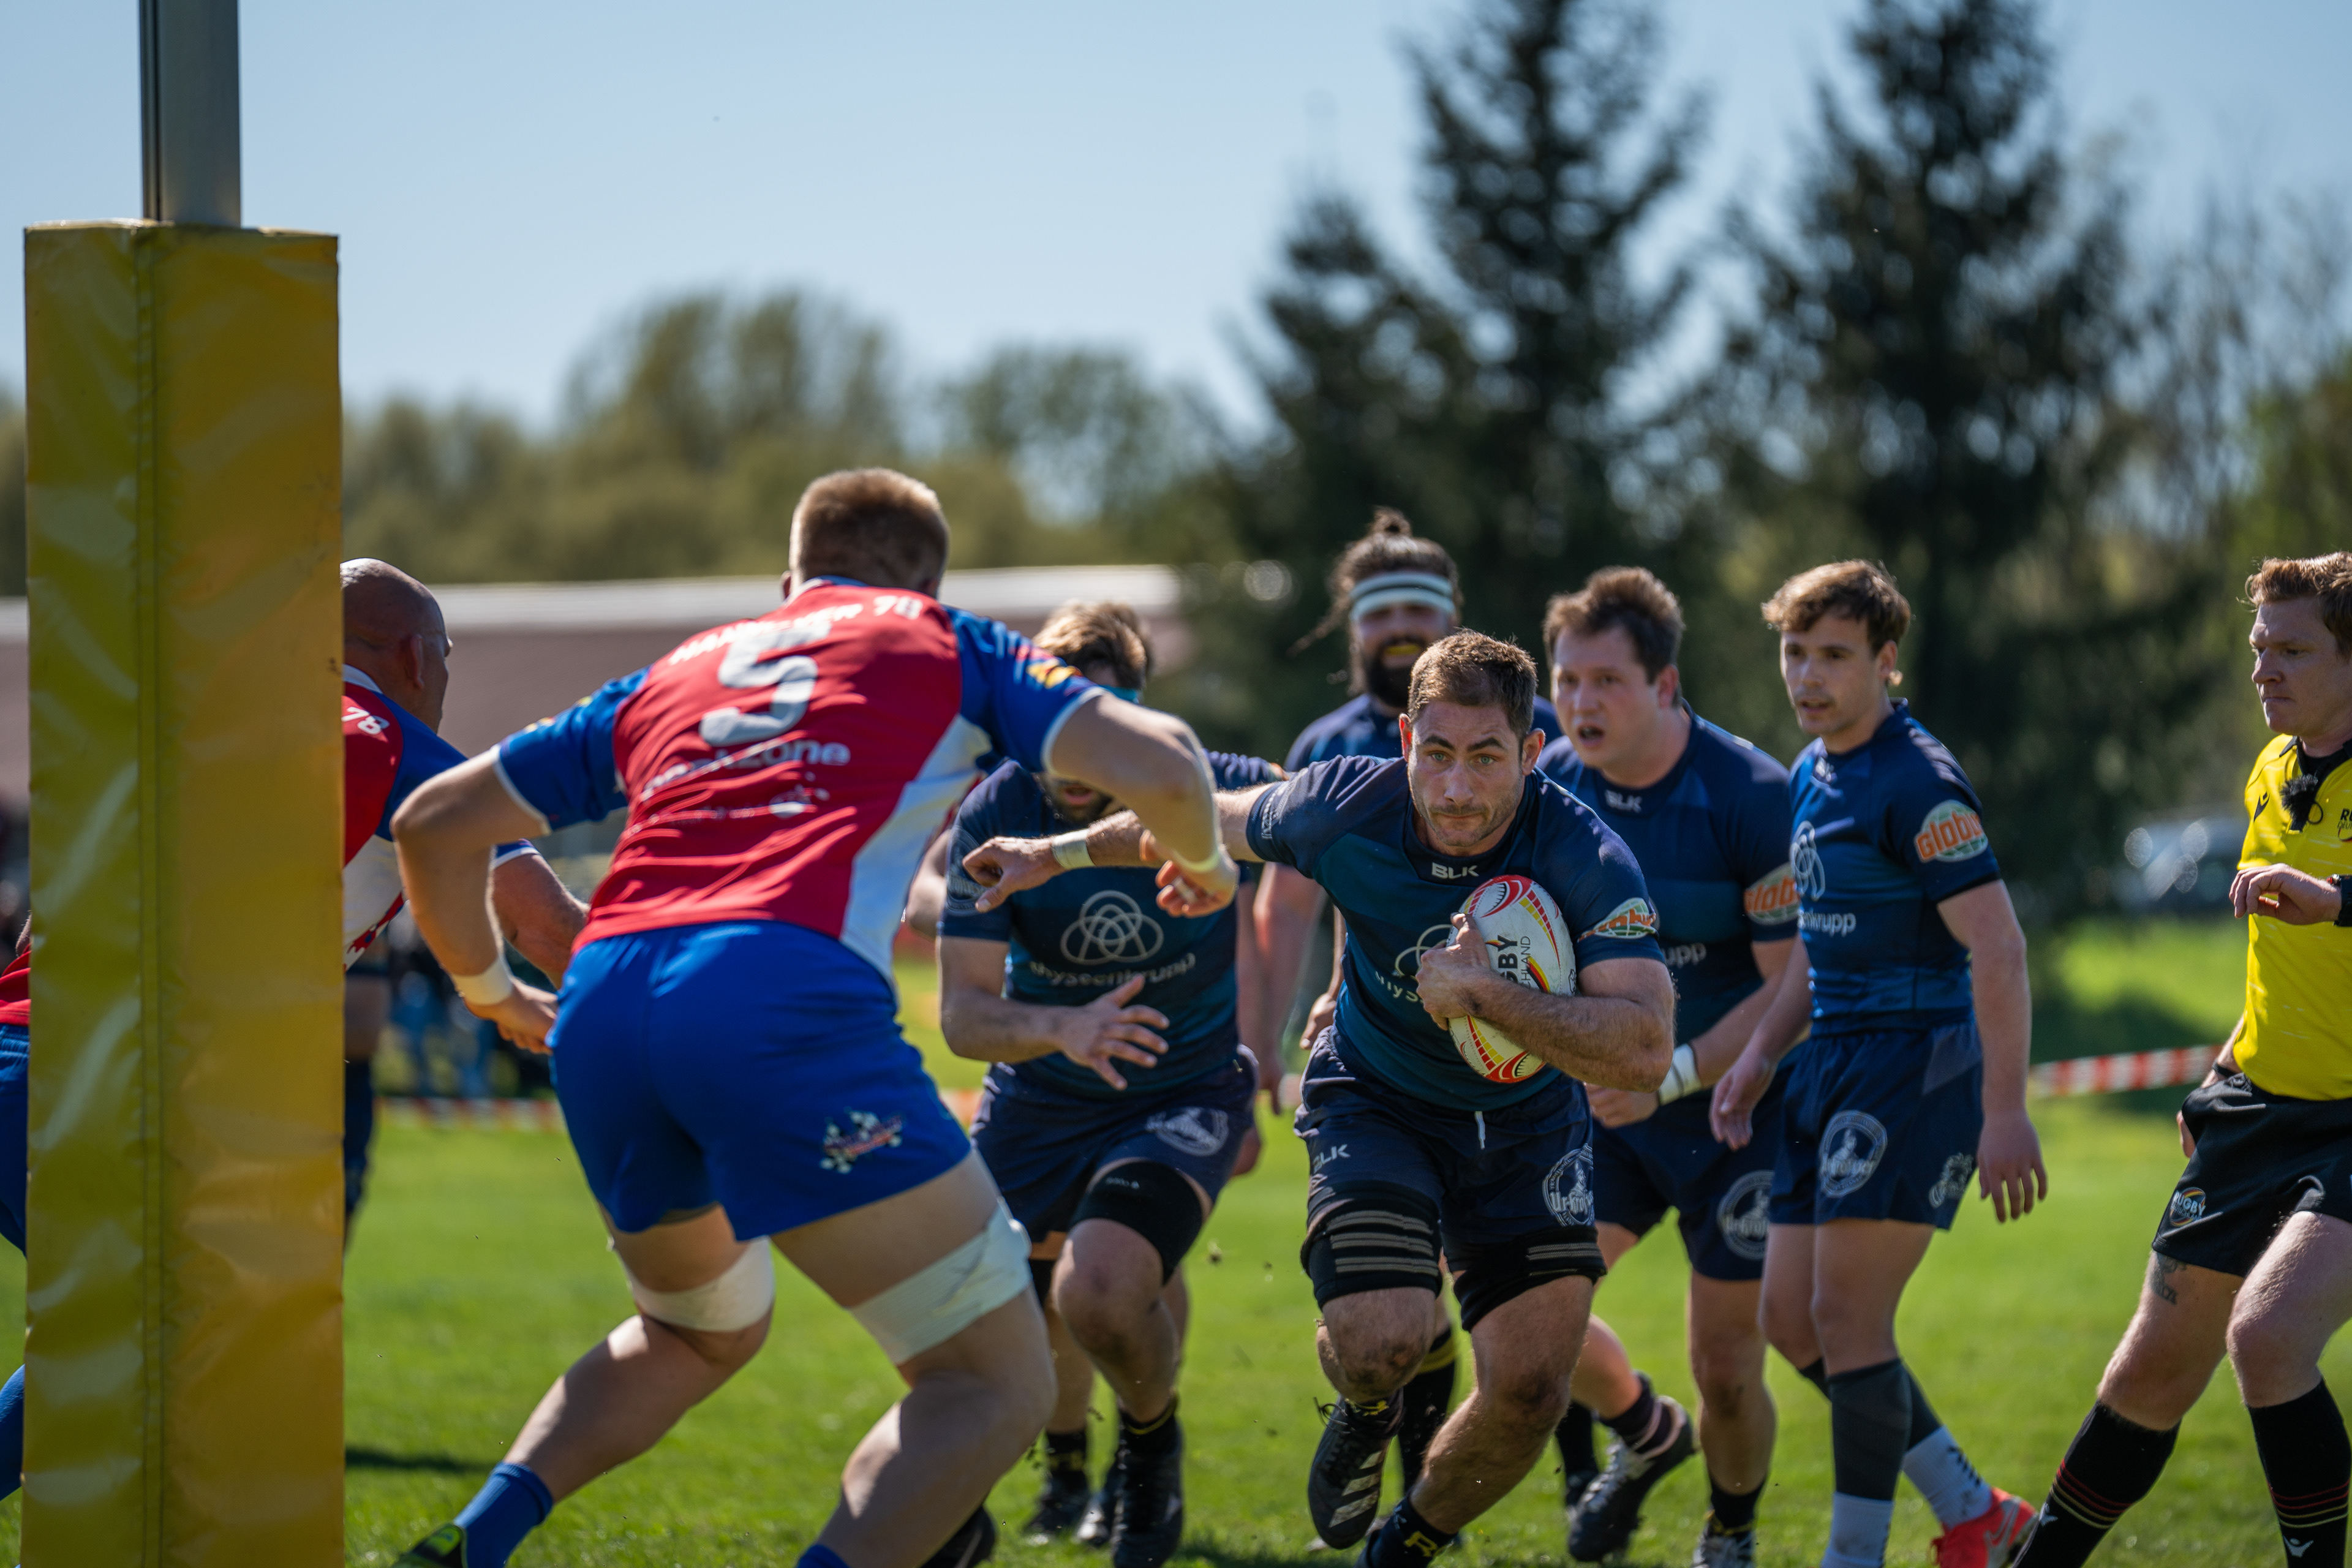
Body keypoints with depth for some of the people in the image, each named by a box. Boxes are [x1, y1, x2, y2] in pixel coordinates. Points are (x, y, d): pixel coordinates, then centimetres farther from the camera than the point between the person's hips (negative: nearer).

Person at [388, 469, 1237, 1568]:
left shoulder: (674, 675, 32)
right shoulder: (942, 644, 21)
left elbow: (432, 821, 33)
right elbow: (1156, 766, 7)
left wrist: (491, 992, 49)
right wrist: (1204, 862, 29)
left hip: (600, 1001, 6)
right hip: (782, 994, -6)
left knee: (700, 1332, 33)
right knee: (997, 1384, 1)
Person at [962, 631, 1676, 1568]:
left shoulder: (1587, 859, -28)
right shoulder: (1344, 808, -22)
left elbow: (1643, 1052, -36)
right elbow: (1210, 821, 1)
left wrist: (1489, 993, -42)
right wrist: (1054, 855, 10)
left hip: (1526, 1120, 0)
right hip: (1375, 1099, 0)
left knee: (1530, 1383, -10)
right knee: (1381, 1341, -23)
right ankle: (1366, 1414, 19)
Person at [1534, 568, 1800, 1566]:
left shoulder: (1754, 798, -22)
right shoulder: (1551, 784, -5)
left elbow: (1796, 987, -22)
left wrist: (1672, 1074, -30)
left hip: (1738, 1112, -5)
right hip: (1607, 1104, 5)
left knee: (1725, 1366, -3)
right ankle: (1643, 1431, 24)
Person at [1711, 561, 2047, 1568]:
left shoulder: (1918, 783, -16)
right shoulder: (1810, 776, 13)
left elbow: (1997, 950, -21)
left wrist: (2005, 1113, -26)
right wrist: (1759, 1059, 17)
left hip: (1918, 1061, -10)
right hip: (1837, 1062, 10)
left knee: (1847, 1317, -10)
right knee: (1790, 1316, 9)